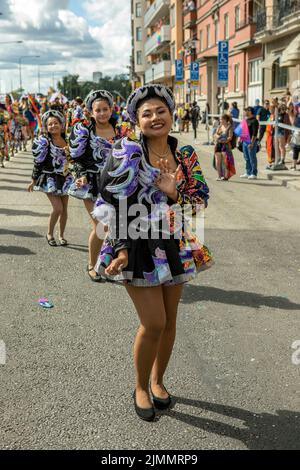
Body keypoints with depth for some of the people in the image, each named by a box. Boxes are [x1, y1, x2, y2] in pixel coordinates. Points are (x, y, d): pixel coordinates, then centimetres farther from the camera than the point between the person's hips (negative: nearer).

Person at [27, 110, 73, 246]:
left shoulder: (66, 139, 5)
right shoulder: (44, 141, -10)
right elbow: (38, 163, -6)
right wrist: (34, 181, -3)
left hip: (65, 178, 5)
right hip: (50, 179, -5)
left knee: (64, 209, 8)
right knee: (57, 208, -14)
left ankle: (61, 235, 25)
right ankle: (50, 234, 9)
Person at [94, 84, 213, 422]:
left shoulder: (186, 155, 2)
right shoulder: (125, 153, -8)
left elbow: (201, 201, 0)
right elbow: (111, 203, -9)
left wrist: (174, 193, -19)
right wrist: (120, 248, -15)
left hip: (176, 246, 4)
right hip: (138, 246, -4)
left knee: (169, 320, 12)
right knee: (153, 323, -5)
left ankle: (158, 379, 36)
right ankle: (140, 387, 21)